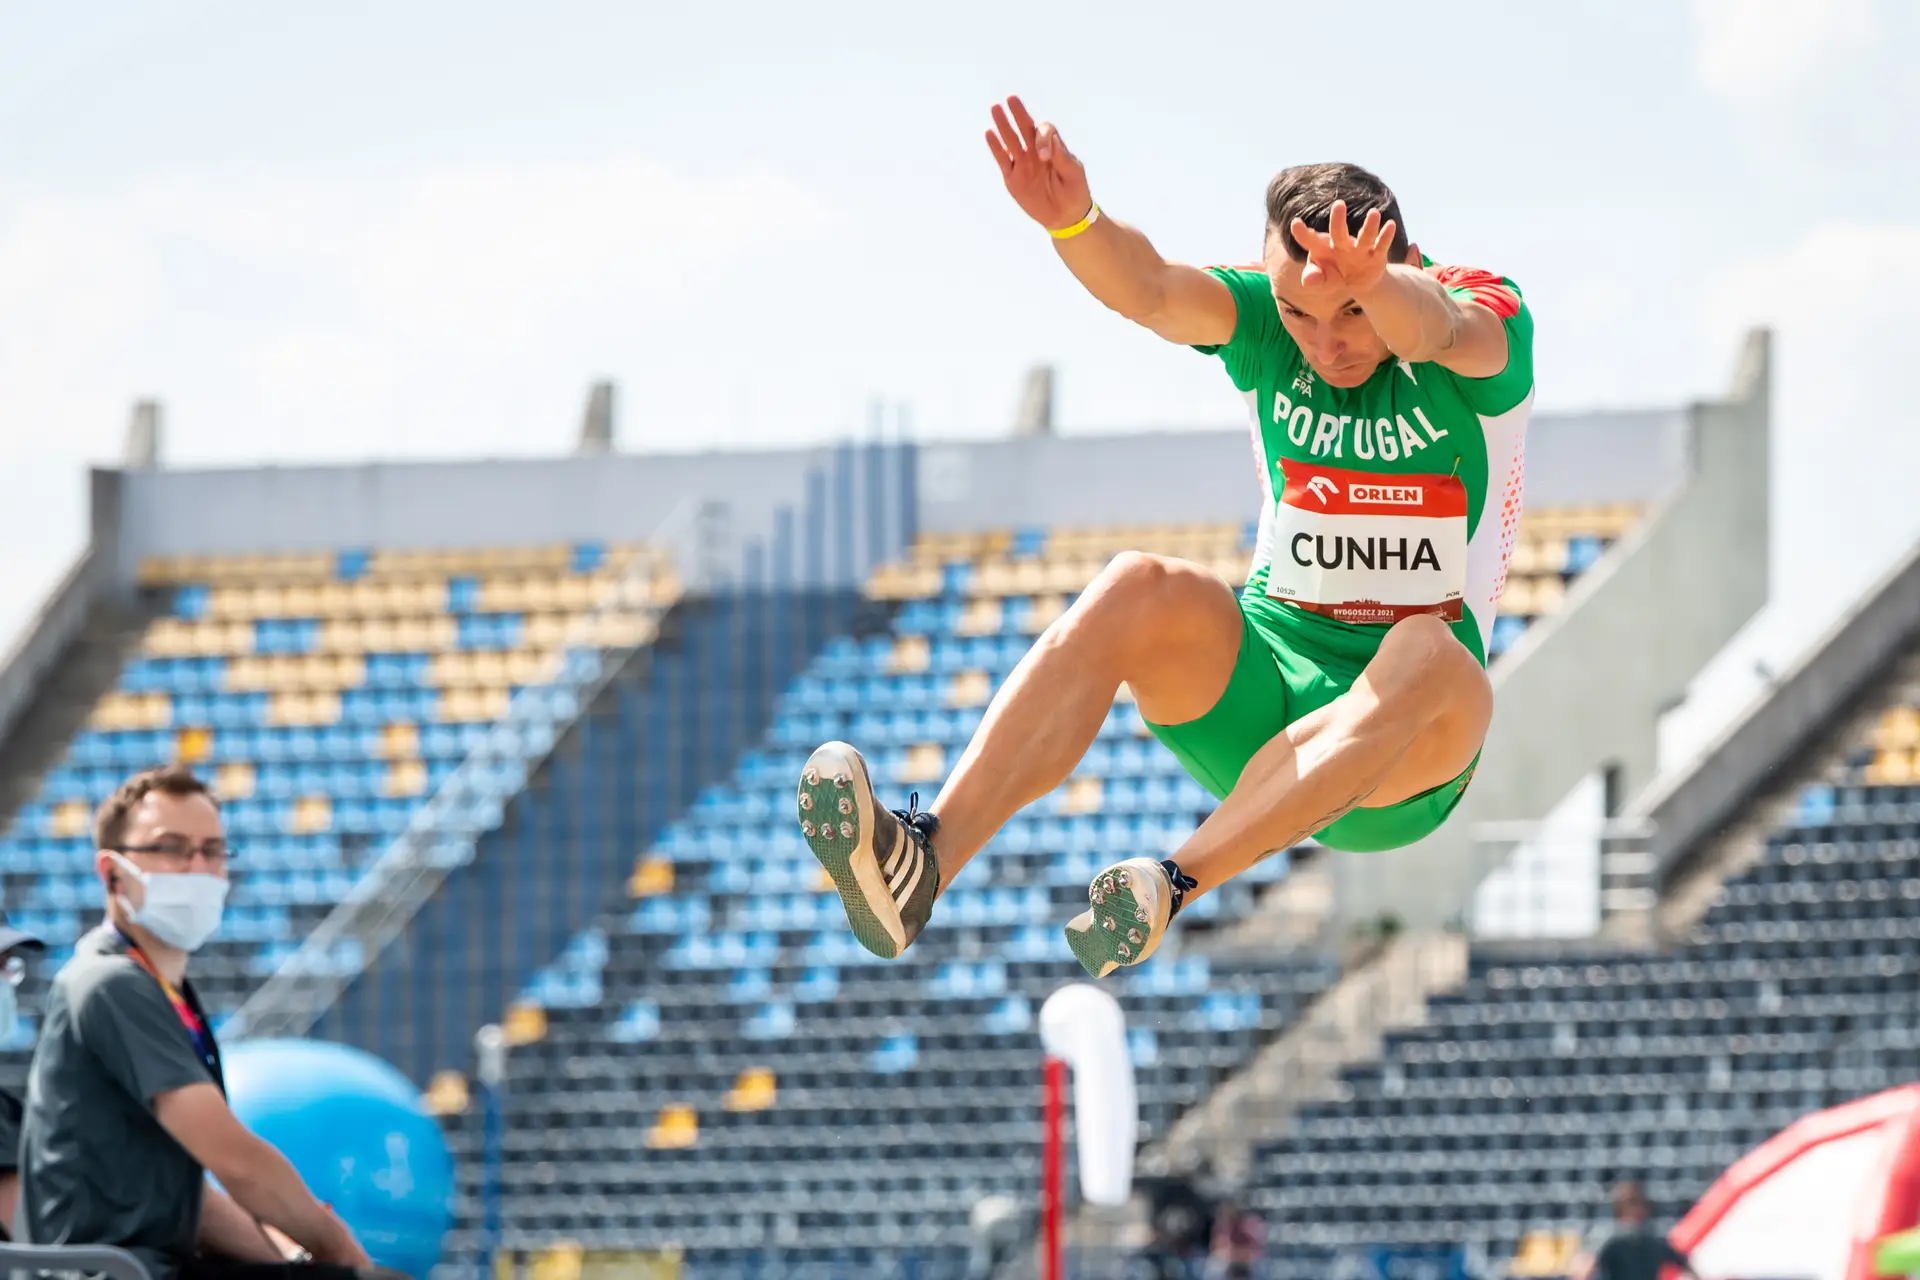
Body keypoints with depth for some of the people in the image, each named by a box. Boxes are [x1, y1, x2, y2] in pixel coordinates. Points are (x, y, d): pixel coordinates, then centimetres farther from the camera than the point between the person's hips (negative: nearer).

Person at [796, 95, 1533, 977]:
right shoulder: (1264, 319, 0)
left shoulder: (1486, 318, -9)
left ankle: (1171, 885, -52)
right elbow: (1150, 291, -22)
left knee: (1428, 657, -37)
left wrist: (1367, 286, -59)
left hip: (1408, 757, -3)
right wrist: (1072, 219, -45)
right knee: (1138, 592, -27)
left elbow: (1437, 330, -35)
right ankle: (923, 858, -46)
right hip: (1261, 684, 3)